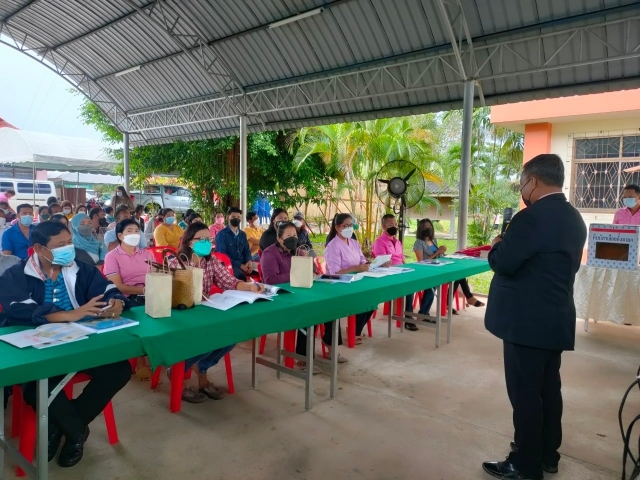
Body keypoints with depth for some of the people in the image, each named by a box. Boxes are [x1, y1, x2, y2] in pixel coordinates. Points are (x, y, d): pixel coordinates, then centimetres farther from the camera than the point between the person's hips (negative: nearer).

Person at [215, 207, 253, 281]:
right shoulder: (221, 234, 0)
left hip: (244, 265, 6)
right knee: (241, 276, -37)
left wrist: (249, 261, -6)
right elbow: (222, 255, -7)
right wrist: (240, 265, -15)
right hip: (229, 265, -6)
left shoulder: (243, 234, 19)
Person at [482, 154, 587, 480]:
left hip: (527, 321, -9)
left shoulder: (532, 217, -20)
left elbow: (502, 263, -21)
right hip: (556, 318, 9)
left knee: (524, 392, 2)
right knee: (548, 388, 18)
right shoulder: (574, 219, 11)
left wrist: (498, 244, 0)